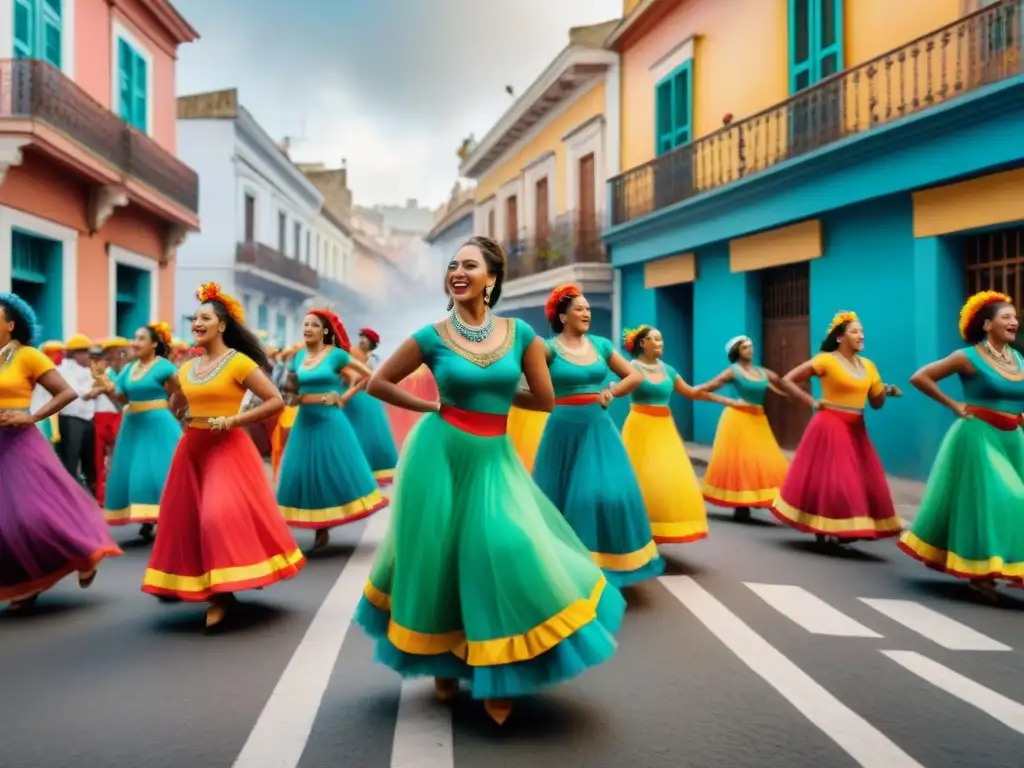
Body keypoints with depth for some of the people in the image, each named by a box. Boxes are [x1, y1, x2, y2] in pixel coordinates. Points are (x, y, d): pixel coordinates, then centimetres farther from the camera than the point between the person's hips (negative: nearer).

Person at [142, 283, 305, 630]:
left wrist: (233, 420, -17)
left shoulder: (239, 362, -9)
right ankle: (199, 586, 24)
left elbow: (276, 401, -13)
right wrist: (173, 391, 5)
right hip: (192, 448, 7)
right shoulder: (188, 367, 11)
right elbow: (177, 409, 24)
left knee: (222, 516, -16)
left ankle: (224, 591, -3)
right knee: (187, 518, 10)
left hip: (226, 447, -7)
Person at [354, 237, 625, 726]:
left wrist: (496, 392, 3)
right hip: (440, 454, -1)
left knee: (507, 554, -4)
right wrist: (433, 406, -1)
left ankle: (496, 675, 19)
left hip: (493, 458, 1)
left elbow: (546, 400, 1)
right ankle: (442, 665, 34)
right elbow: (378, 383, 2)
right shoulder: (433, 336, -5)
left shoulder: (520, 333, -2)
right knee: (438, 556, 9)